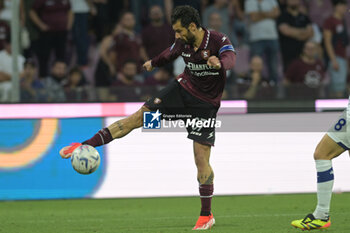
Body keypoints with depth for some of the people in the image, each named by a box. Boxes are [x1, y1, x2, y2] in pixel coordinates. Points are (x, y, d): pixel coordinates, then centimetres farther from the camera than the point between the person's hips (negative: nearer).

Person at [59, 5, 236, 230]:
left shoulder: (218, 40, -21)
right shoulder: (183, 42, -4)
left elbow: (230, 59, -43)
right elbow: (170, 53, 20)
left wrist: (219, 62, -67)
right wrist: (154, 63, 40)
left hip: (205, 104, -4)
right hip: (183, 88, 4)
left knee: (202, 159, -7)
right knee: (139, 117, -8)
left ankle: (206, 215, 6)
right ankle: (85, 145, -4)